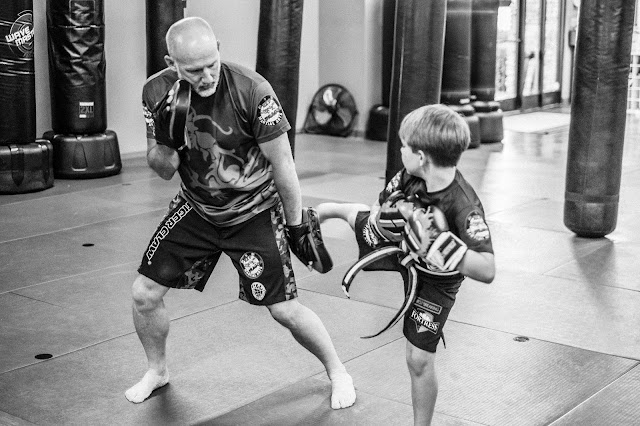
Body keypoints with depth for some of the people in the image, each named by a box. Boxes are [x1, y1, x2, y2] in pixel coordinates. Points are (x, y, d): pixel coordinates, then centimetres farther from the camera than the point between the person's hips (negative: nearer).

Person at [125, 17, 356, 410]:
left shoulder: (252, 90, -27)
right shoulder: (157, 92, -14)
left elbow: (282, 164, -16)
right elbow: (164, 170, -5)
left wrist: (298, 226, -9)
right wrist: (166, 138, -27)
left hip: (254, 211, -4)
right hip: (196, 208, 4)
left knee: (284, 309, -4)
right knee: (145, 293, 2)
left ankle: (337, 372, 23)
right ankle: (157, 371, 30)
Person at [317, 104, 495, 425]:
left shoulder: (464, 206, -42)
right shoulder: (409, 176, -24)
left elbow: (487, 271, -50)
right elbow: (378, 211, -8)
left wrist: (442, 245, -61)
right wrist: (385, 216, -32)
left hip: (434, 280, -6)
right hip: (401, 248, 6)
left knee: (419, 360, -6)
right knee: (346, 211, 21)